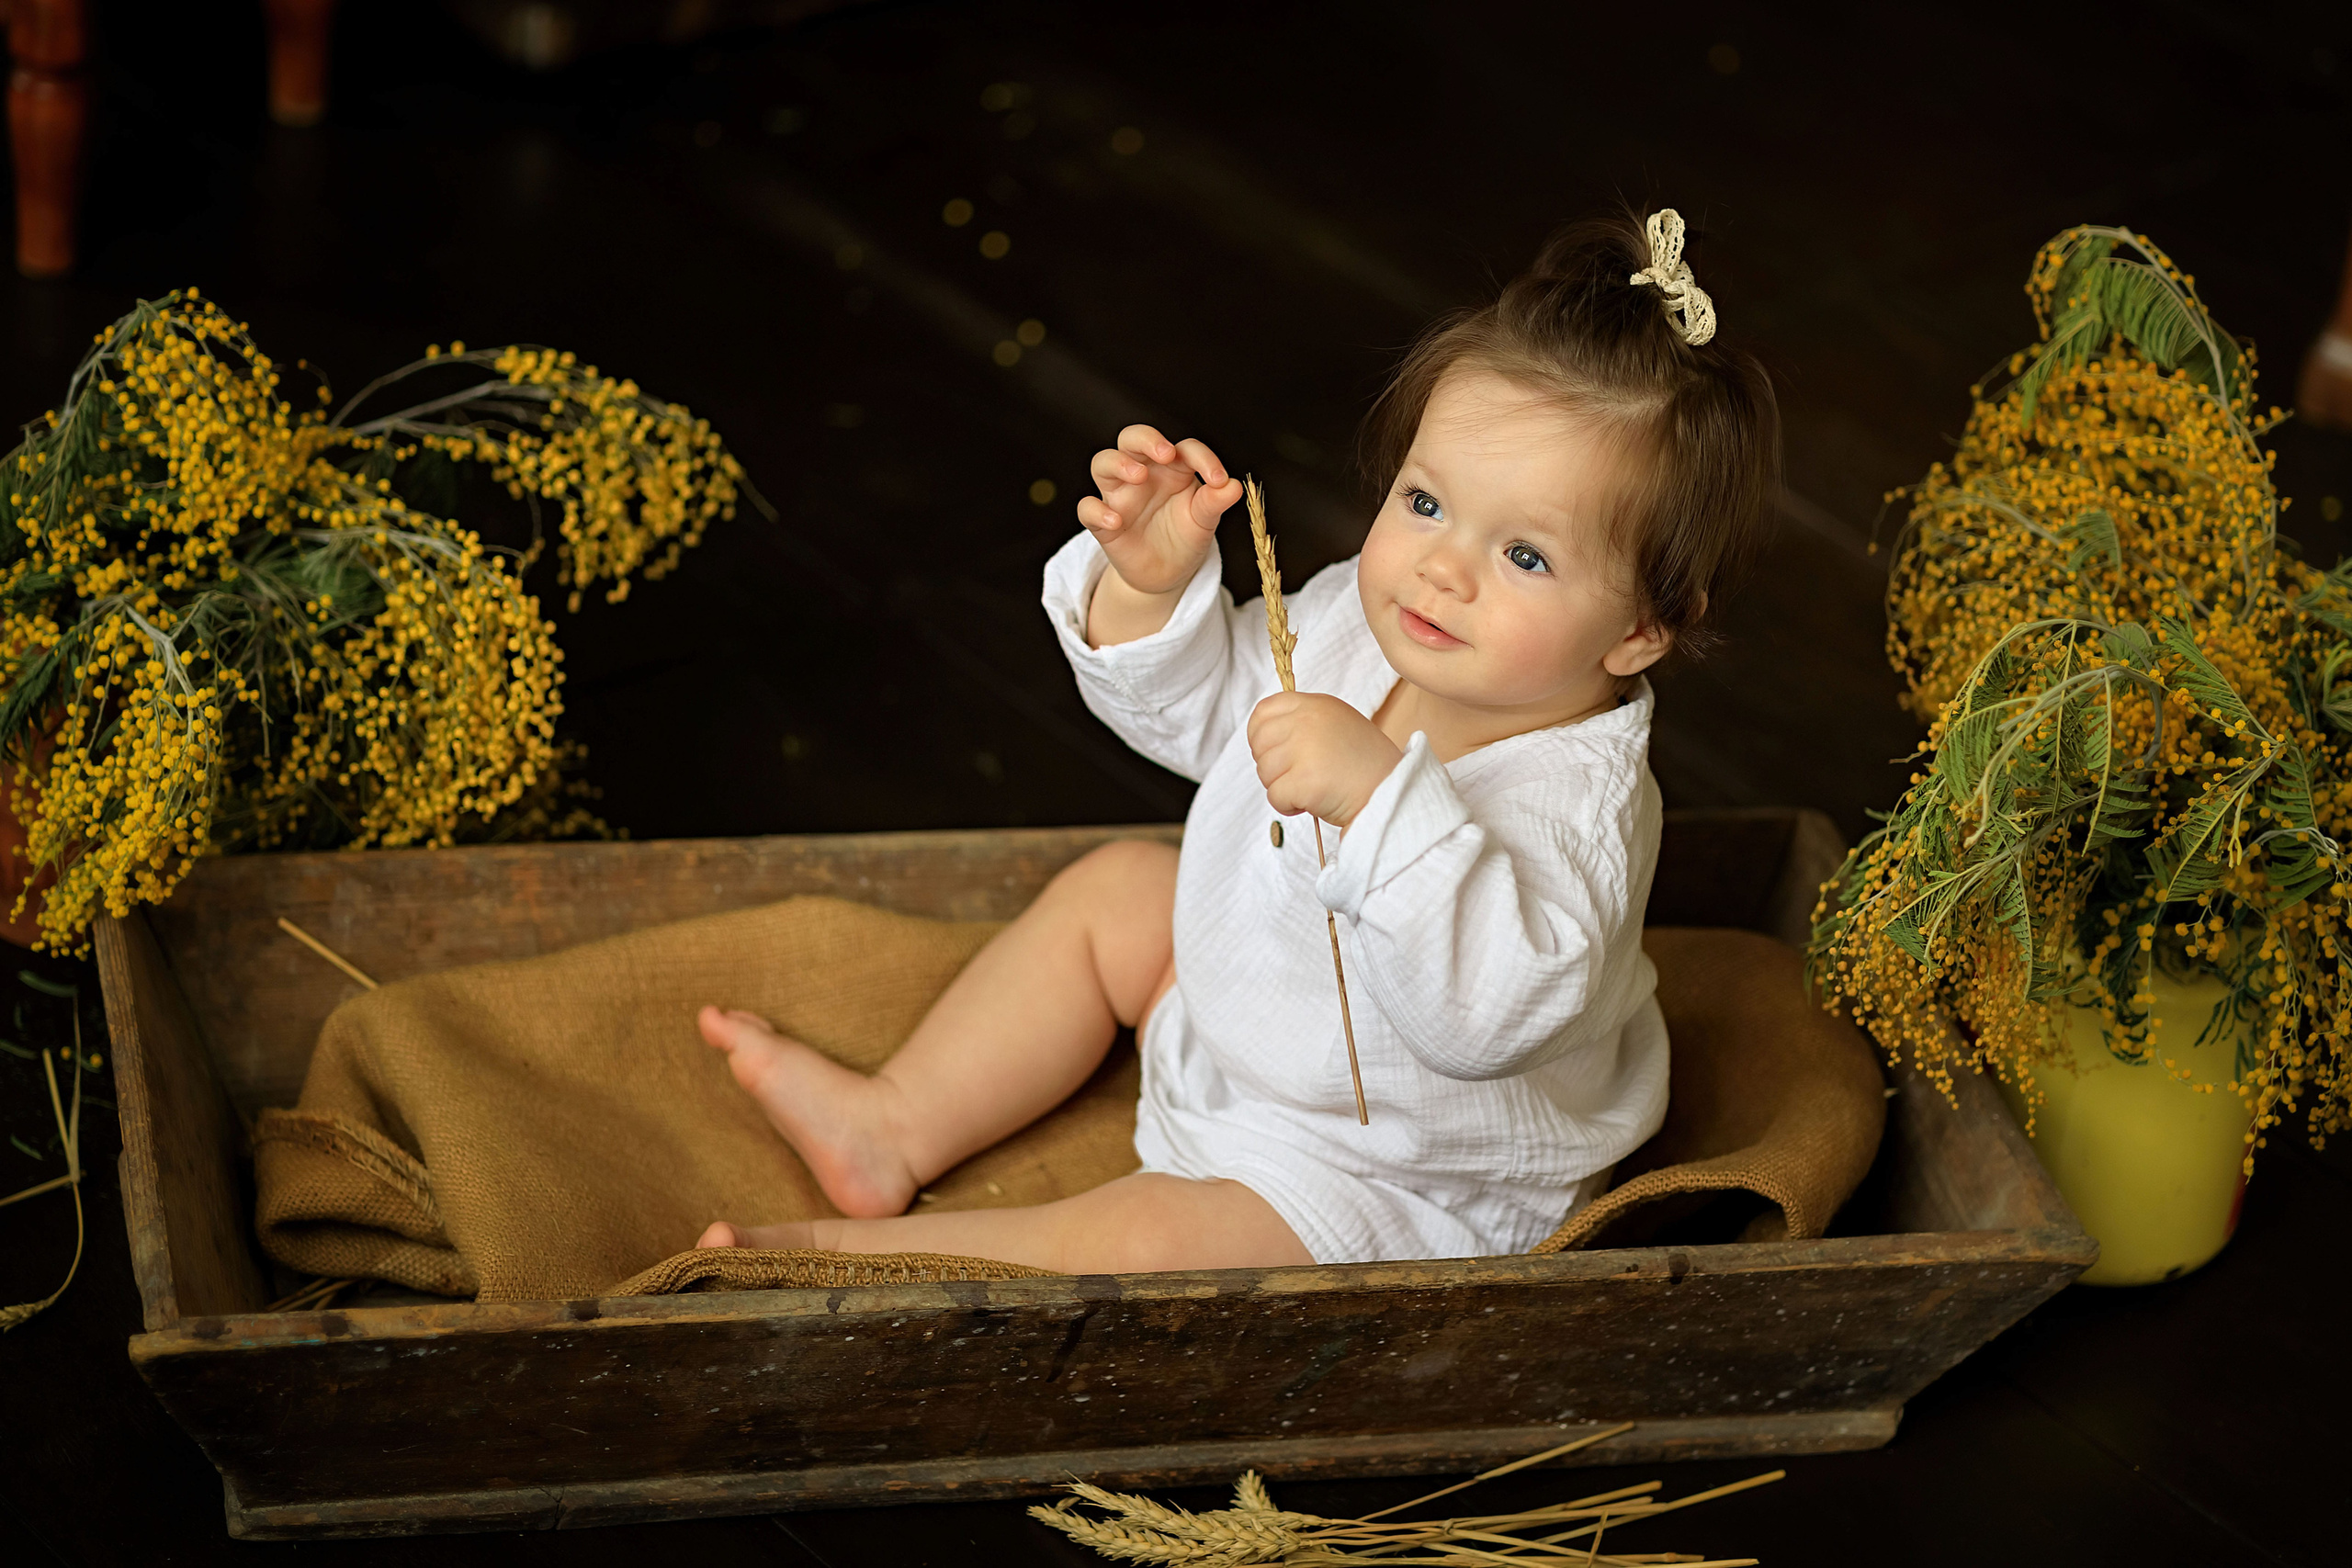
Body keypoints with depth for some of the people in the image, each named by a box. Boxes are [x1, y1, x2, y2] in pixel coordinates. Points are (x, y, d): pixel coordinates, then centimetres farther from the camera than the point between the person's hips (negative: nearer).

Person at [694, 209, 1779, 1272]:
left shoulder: (1575, 799, -35)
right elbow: (1192, 706, 6)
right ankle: (897, 1126, 29)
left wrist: (1377, 796, -58)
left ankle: (847, 1251, -4)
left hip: (1399, 1187, -9)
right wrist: (1149, 586, -15)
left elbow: (1495, 1009, -50)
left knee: (1143, 1248, -24)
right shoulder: (1354, 623, -11)